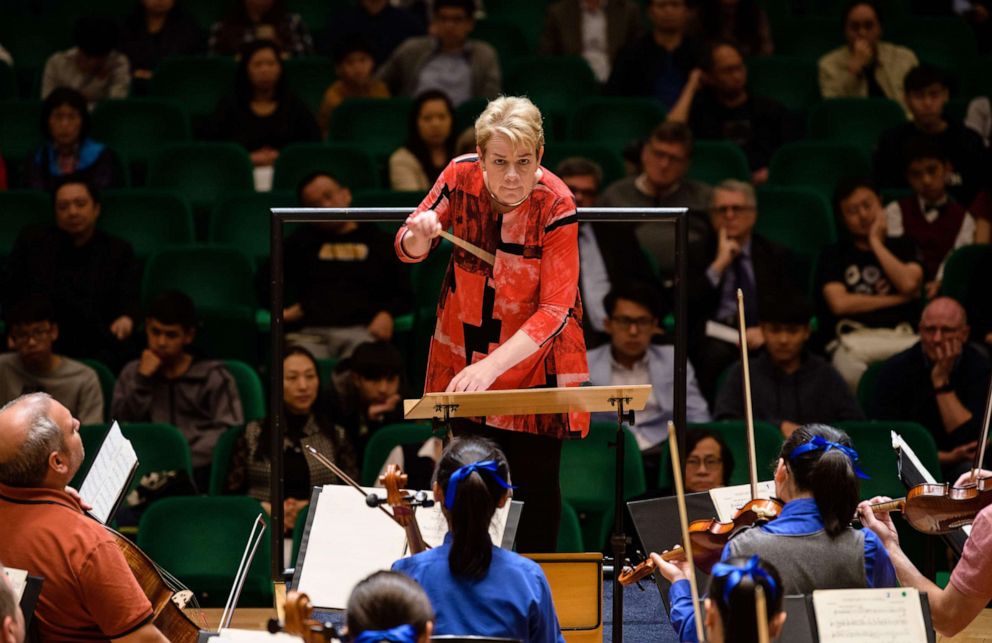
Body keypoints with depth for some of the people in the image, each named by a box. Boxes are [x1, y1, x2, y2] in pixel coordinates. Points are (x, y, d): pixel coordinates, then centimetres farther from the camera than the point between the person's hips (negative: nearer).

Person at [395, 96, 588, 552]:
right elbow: (408, 252, 0)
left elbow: (554, 309, -25)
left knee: (538, 480, -1)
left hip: (534, 353, -3)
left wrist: (492, 366, -36)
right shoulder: (461, 176, -12)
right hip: (464, 351, 3)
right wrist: (420, 232, -26)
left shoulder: (555, 205, -22)